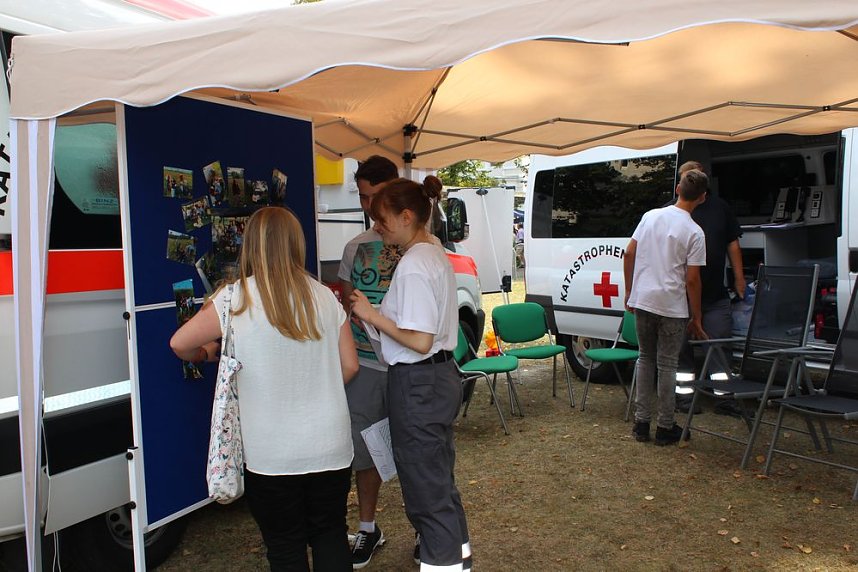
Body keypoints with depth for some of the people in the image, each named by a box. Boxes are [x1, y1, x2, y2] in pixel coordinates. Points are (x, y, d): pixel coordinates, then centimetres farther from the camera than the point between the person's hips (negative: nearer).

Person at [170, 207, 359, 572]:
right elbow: (349, 366, 2)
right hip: (330, 447, 3)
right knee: (330, 535, 21)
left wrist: (204, 353, 20)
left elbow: (180, 344, -2)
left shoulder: (235, 300, -12)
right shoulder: (324, 297, -3)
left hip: (272, 455, -3)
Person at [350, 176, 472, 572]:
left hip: (418, 384, -11)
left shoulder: (413, 265, -21)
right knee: (440, 480, 24)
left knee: (426, 490, 5)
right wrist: (378, 313, 10)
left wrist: (372, 315, -15)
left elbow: (420, 341, -25)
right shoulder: (436, 256, 9)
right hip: (441, 376, 11)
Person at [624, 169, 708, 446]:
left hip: (642, 301, 4)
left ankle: (641, 423, 18)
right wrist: (696, 318, 0)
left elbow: (629, 254, 6)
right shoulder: (694, 232, -8)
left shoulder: (650, 215, 5)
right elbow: (692, 280, -9)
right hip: (672, 306, -4)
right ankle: (665, 427, 15)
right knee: (667, 365, 6)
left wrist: (629, 291, 15)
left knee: (645, 358, 15)